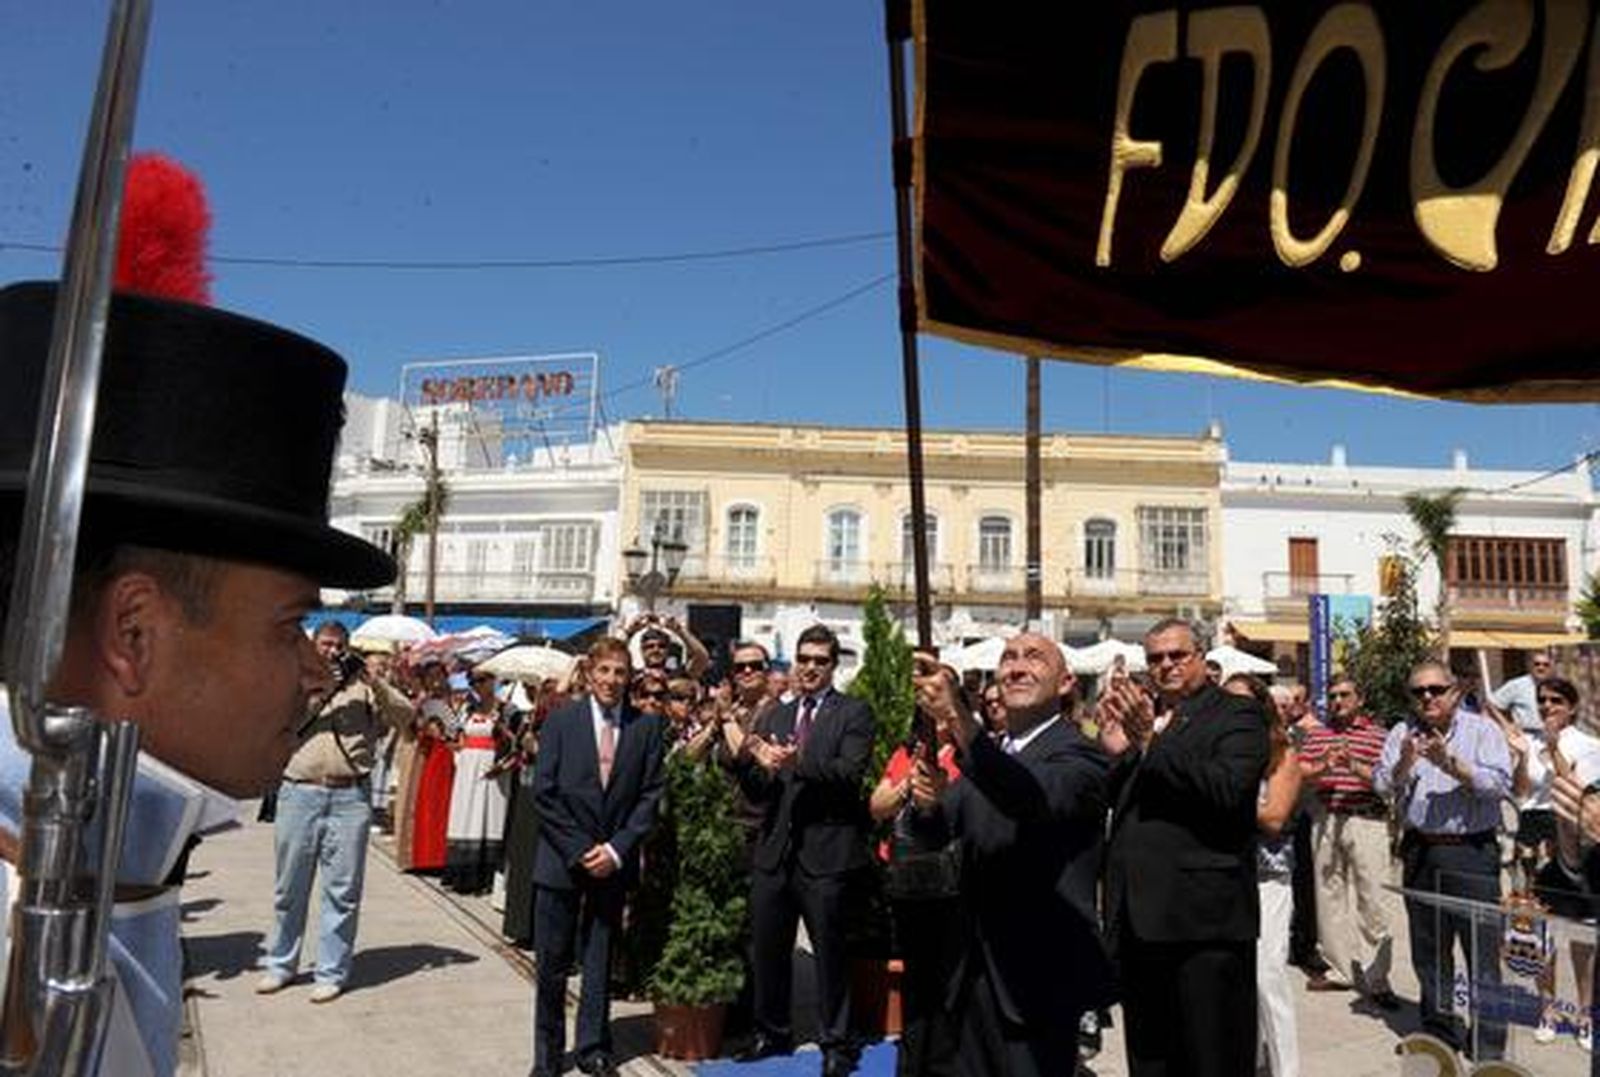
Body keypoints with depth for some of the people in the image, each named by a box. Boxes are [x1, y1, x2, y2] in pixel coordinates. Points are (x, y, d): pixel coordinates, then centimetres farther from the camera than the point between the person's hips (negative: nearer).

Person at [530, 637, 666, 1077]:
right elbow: (544, 794, -5)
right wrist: (579, 850, -10)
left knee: (601, 962, 11)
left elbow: (651, 794, -1)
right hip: (561, 859, -1)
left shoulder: (648, 726, 0)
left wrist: (617, 849, -10)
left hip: (614, 861, 1)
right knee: (552, 963, 7)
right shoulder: (561, 721, -3)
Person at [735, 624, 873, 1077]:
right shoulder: (773, 716, 12)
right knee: (768, 949, 15)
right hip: (773, 850, 5)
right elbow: (753, 790, 7)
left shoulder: (853, 714, -2)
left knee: (829, 952, 7)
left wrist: (799, 761, -30)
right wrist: (757, 765, -15)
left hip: (825, 851, -5)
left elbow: (850, 774, -16)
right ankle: (772, 1031, 34)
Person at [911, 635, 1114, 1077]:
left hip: (1039, 978, -7)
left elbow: (1039, 801, -34)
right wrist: (931, 800, -15)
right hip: (980, 973, 7)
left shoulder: (1079, 754, -13)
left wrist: (957, 718, -47)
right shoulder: (989, 756, 11)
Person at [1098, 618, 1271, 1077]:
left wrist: (1151, 742, -22)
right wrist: (1114, 752, -7)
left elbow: (1228, 789, -19)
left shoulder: (1237, 714, -2)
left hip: (1204, 919, -6)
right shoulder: (1137, 715, 16)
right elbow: (1116, 803, 11)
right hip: (1138, 919, 6)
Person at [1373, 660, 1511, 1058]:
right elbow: (1382, 786, -1)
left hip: (1471, 852, -4)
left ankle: (1489, 1045, 12)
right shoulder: (1403, 733, 8)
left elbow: (1500, 784, -14)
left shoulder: (1481, 730, -1)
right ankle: (1438, 1032, 29)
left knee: (1483, 952, 0)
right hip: (1420, 852, 4)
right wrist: (1404, 763, -20)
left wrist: (1451, 764, -24)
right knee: (1428, 951, 14)